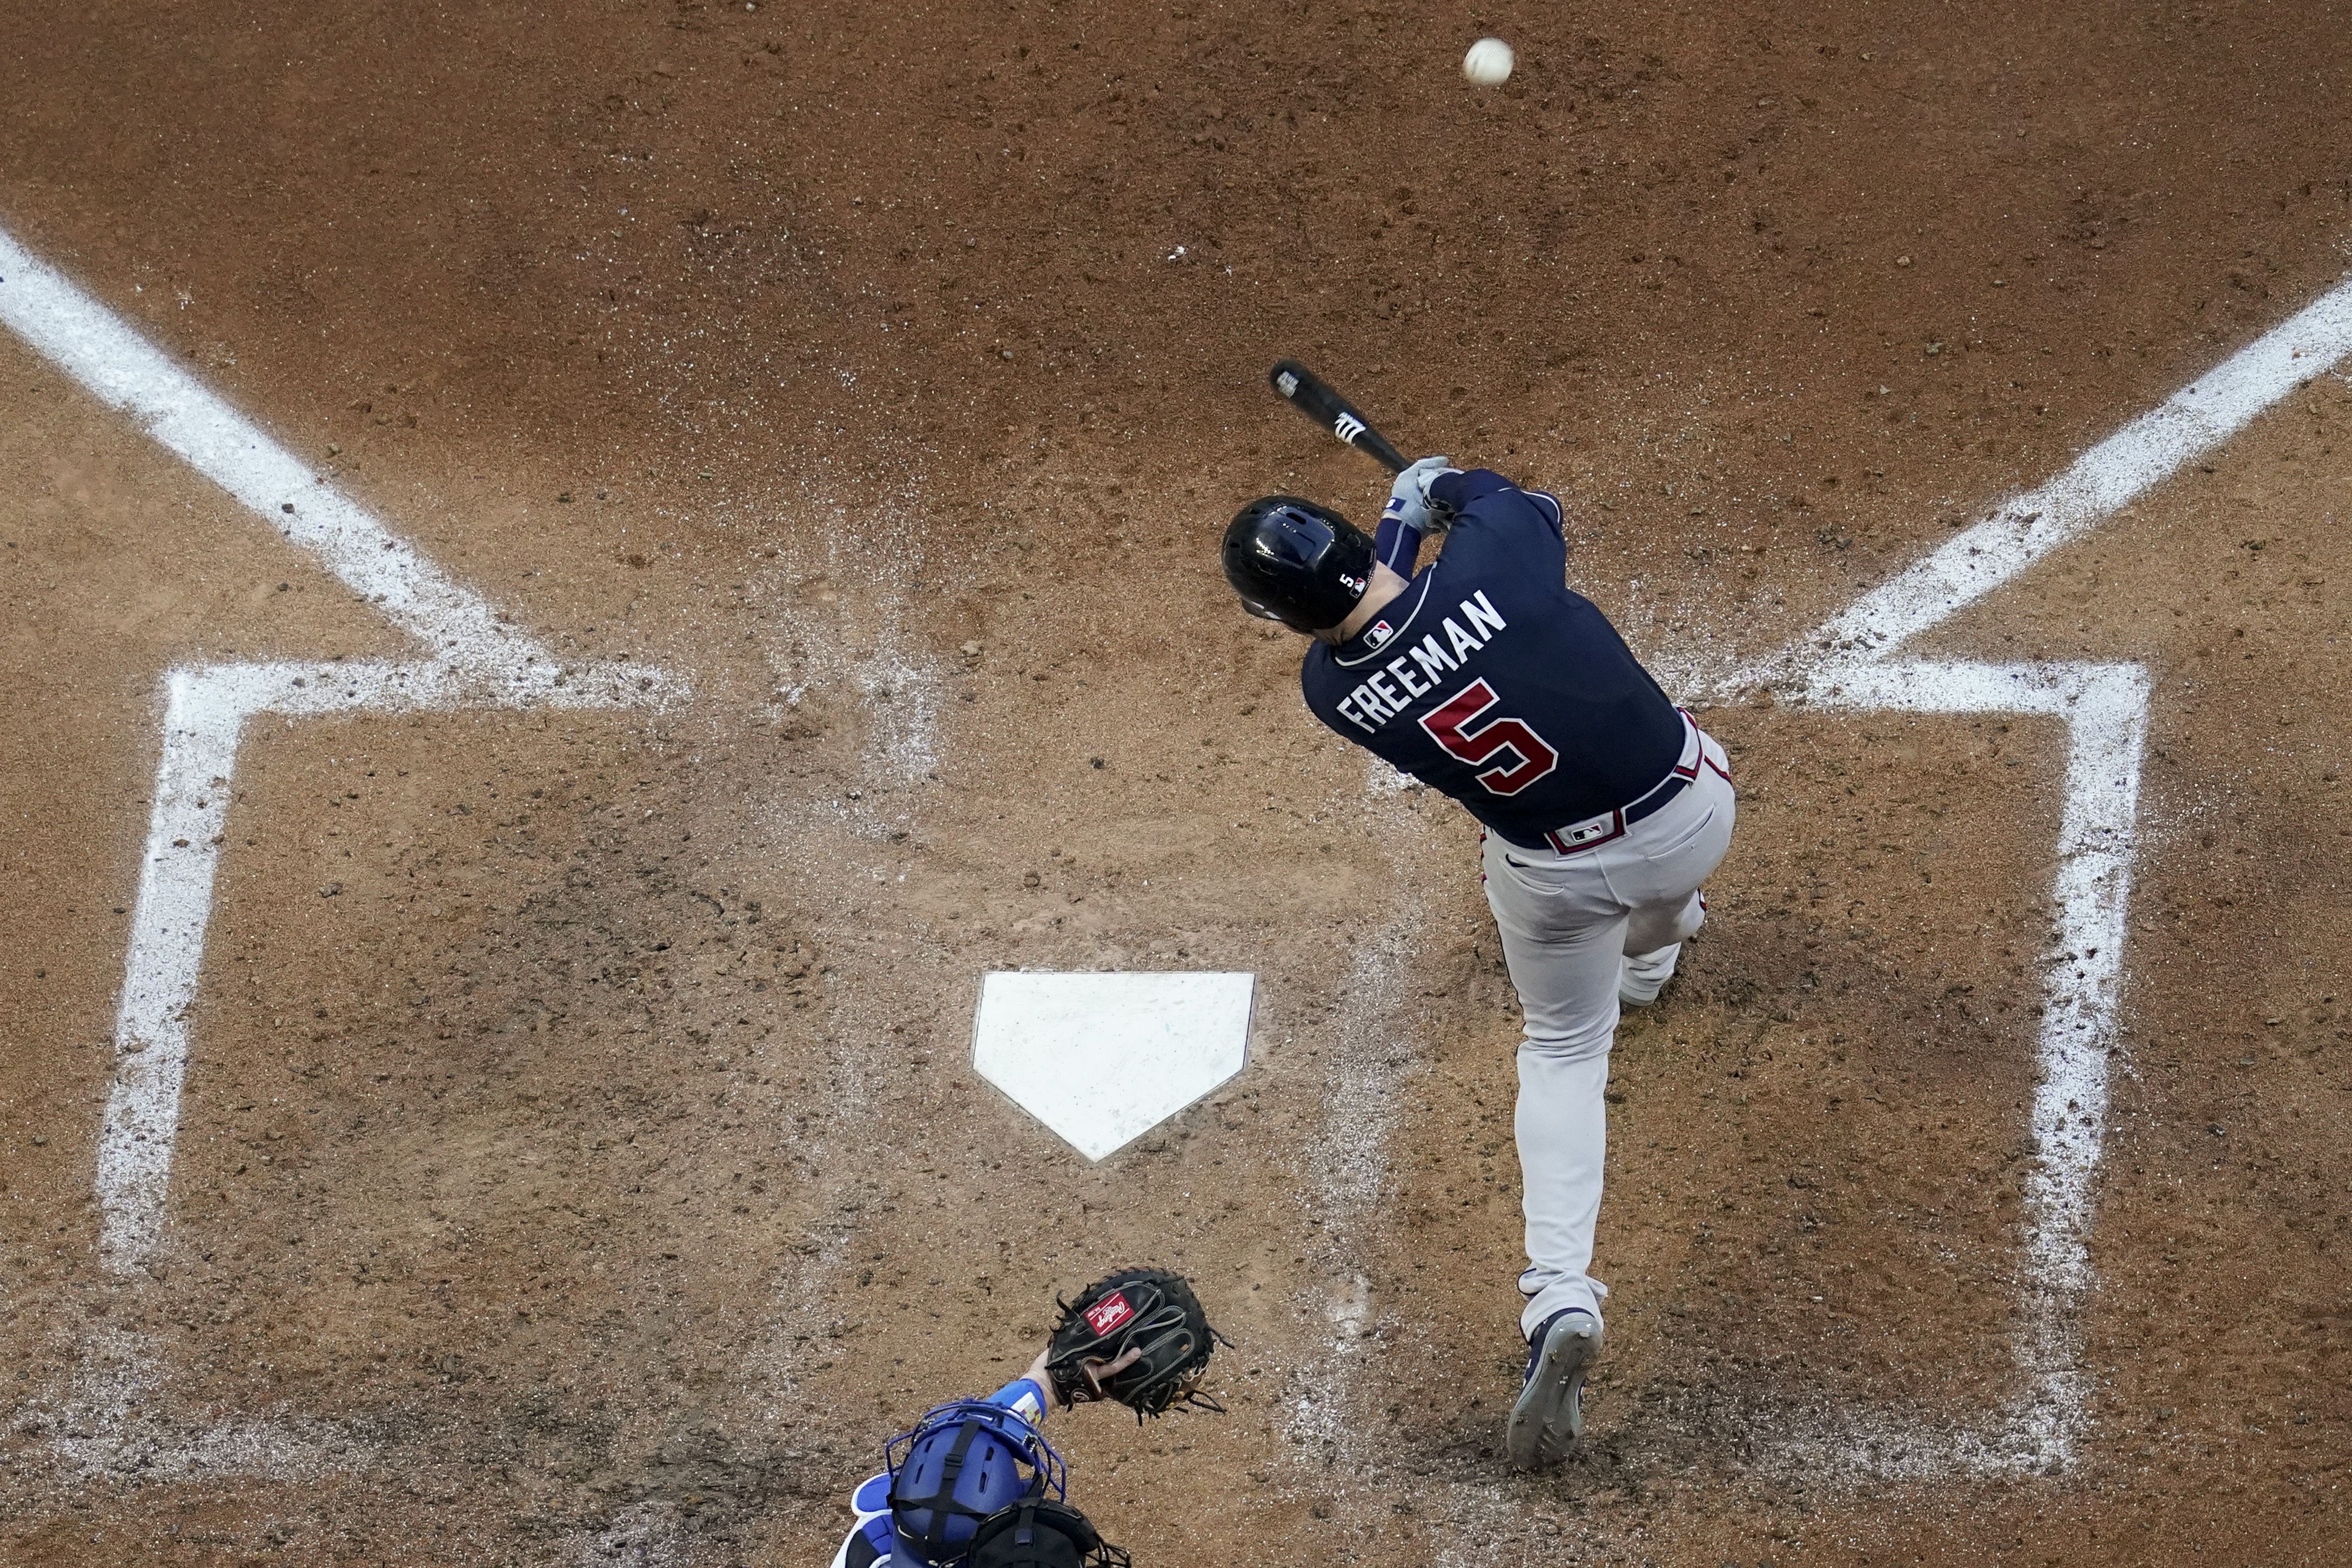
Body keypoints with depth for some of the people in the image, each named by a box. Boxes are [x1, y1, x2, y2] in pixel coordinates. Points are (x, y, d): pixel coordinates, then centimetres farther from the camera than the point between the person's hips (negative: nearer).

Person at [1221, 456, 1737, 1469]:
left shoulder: (1333, 692, -18)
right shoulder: (1488, 563, -27)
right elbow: (1531, 510, -1)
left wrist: (1402, 519, 17)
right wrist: (1451, 488, 18)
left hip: (1556, 875, 0)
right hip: (1690, 815, 0)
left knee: (1563, 1051, 24)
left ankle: (1560, 1292, 6)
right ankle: (1648, 955, 73)